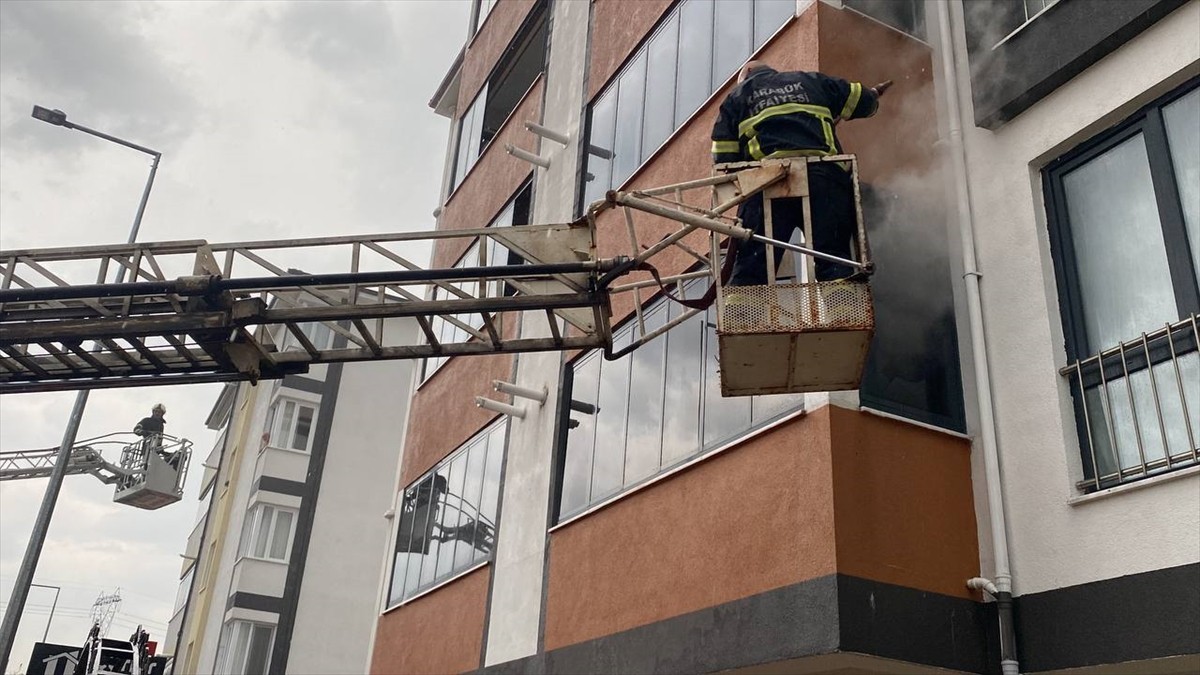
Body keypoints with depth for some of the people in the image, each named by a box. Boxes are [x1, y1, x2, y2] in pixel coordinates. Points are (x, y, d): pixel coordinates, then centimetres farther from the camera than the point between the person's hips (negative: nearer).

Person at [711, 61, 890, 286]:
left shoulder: (736, 97, 25)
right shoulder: (812, 81, 30)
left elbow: (724, 159, 13)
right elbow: (864, 101, 32)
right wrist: (873, 94, 54)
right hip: (824, 174, 2)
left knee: (750, 268, -5)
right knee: (834, 258, -1)